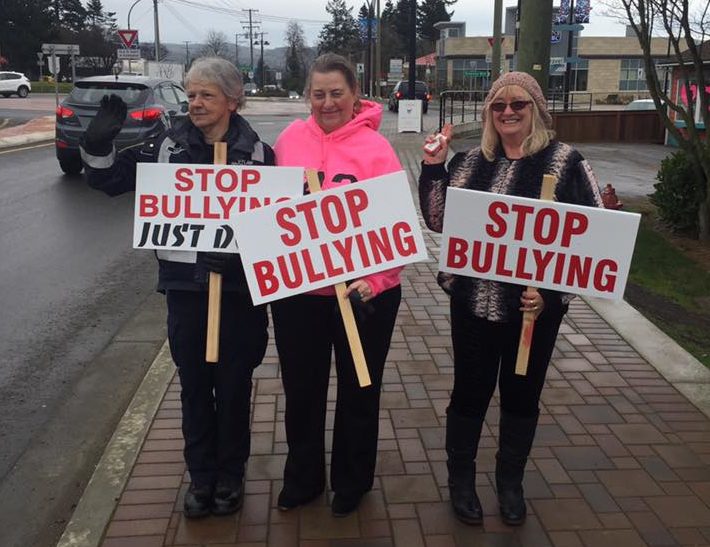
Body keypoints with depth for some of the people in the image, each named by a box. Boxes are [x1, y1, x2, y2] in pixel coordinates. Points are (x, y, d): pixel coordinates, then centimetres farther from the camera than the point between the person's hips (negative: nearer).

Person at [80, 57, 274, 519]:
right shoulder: (170, 146, 2)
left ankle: (231, 474, 30)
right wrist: (99, 144, -12)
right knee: (194, 385, 13)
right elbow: (111, 181, 5)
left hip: (238, 288, -2)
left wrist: (239, 252, -16)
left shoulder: (257, 151, -3)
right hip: (184, 287, 2)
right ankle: (201, 475, 31)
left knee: (233, 385, 10)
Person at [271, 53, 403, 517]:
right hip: (296, 291, 4)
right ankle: (302, 479, 39)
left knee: (358, 392, 15)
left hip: (362, 294, -3)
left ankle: (352, 482, 37)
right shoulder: (291, 138, 1)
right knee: (302, 390, 18)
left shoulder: (374, 147, -11)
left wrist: (376, 279, -23)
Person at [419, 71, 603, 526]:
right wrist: (433, 168, -6)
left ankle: (511, 483, 36)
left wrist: (550, 291, -16)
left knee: (522, 395, 14)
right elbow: (438, 221, 5)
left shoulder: (565, 162, -5)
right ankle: (461, 479, 33)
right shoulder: (472, 162, 4)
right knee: (471, 391, 11)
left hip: (536, 306, -1)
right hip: (474, 302, 2)